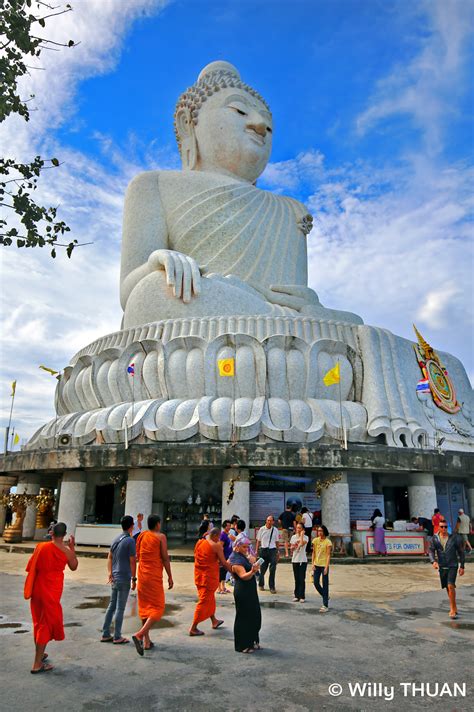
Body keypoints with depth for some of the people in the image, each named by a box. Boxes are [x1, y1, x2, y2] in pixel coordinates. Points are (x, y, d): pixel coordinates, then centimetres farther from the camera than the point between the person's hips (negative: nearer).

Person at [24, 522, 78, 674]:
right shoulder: (67, 551, -12)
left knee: (39, 621, 21)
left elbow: (31, 567, 2)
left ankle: (39, 654, 38)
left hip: (38, 589, 4)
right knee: (47, 623, 6)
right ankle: (37, 664, 7)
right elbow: (74, 567, 6)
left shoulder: (41, 546, -6)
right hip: (52, 591, -4)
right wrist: (72, 547, 6)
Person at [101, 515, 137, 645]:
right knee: (120, 608, 2)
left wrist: (110, 573, 2)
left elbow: (110, 557, 9)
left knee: (112, 606, 15)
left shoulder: (116, 539, 9)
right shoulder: (130, 540, -15)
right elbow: (132, 561, -15)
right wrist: (134, 579, -8)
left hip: (114, 577, 7)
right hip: (124, 578, -7)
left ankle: (105, 634, 21)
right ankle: (117, 637, 10)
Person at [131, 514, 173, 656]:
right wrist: (170, 577, -2)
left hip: (142, 575, 6)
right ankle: (139, 635, -16)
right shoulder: (161, 537, -8)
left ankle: (146, 641, 16)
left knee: (145, 607, 14)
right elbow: (165, 558, -9)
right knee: (157, 607, 1)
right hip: (154, 576, -6)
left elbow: (137, 556, 10)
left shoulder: (141, 536, 7)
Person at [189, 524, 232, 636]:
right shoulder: (216, 545, -15)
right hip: (209, 576, -7)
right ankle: (193, 628, 6)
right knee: (204, 601, 3)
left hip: (199, 575, 7)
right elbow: (224, 563, -11)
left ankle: (214, 621, 38)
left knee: (210, 598, 23)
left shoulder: (199, 542, 4)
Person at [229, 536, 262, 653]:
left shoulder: (242, 557, 10)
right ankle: (242, 646, 12)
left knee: (254, 616, 15)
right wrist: (252, 571, -48)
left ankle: (252, 641, 29)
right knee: (244, 618, 0)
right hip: (242, 592, -10)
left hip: (250, 591, 10)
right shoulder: (236, 560, -20)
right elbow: (243, 576, -31)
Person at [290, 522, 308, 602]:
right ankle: (296, 596, 17)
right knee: (296, 579, 10)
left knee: (302, 579, -3)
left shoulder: (305, 537, -5)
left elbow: (302, 543, -25)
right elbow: (291, 547, 13)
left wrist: (302, 535, -16)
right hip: (295, 560, 4)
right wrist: (293, 547, -8)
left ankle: (302, 597, 2)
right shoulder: (293, 537, 7)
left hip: (303, 560, -4)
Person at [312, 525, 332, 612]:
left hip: (324, 565, -5)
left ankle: (325, 606, 6)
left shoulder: (328, 542, -10)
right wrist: (313, 564, 2)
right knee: (316, 583, 7)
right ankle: (326, 597, 32)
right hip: (316, 565, 5)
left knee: (325, 585, 0)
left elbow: (328, 555, -11)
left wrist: (326, 567, -16)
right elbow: (313, 553, 9)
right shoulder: (315, 540, 4)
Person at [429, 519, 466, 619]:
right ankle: (454, 607, 31)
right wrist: (433, 561, -24)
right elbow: (431, 551, -6)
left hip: (452, 566, -3)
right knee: (448, 587, 12)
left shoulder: (455, 537, -8)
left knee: (450, 586, -16)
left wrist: (462, 566, 1)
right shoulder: (435, 539, -3)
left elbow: (461, 552, 1)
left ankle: (452, 610, -6)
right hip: (442, 566, 3)